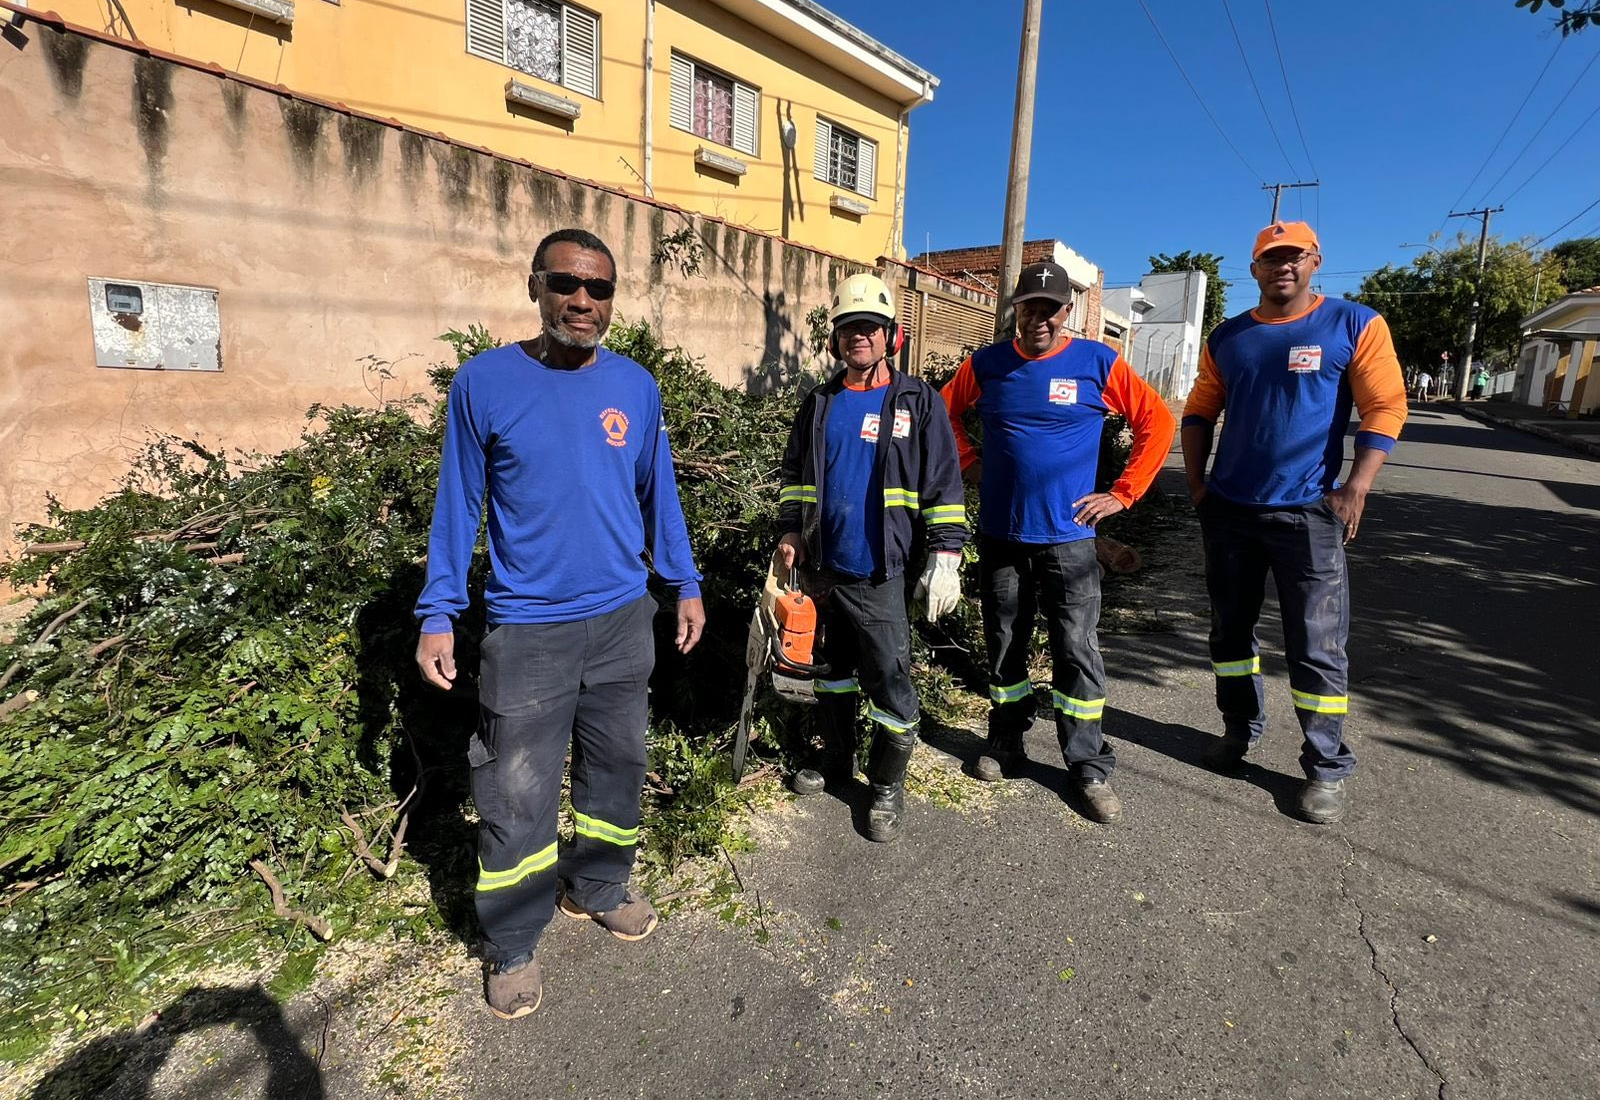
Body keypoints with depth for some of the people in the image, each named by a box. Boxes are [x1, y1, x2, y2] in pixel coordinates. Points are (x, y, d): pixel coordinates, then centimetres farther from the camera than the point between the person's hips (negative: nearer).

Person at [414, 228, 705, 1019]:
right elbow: (458, 503, -1)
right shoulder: (484, 382, -6)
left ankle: (598, 888, 41)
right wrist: (438, 616, -3)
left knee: (615, 768, 18)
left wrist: (685, 583, 10)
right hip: (527, 629, -3)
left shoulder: (636, 385, 2)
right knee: (517, 797, 5)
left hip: (623, 619, 4)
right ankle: (511, 947, 27)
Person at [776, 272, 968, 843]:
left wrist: (945, 555, -10)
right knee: (833, 668, 18)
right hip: (823, 566, 5)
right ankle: (836, 759, 37)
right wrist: (790, 532, 9)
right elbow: (795, 471, 18)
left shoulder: (917, 400, -3)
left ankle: (888, 785, 19)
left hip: (880, 573, -4)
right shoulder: (820, 403, 9)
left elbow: (943, 482, -5)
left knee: (890, 681, 0)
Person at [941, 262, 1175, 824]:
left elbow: (1156, 422, 2)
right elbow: (945, 412, 16)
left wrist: (1122, 493, -2)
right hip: (999, 534, 2)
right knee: (1004, 644, 13)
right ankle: (1005, 742, 30)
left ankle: (1089, 766, 14)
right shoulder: (987, 364, 2)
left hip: (1068, 536, -2)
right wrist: (970, 463, 6)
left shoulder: (1097, 362, -3)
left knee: (1077, 651, 0)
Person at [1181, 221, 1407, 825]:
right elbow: (1199, 412, 13)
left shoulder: (1355, 324, -1)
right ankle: (1240, 729, 31)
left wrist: (1355, 489, -14)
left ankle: (1327, 768, 13)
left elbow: (1384, 408, -5)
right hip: (1228, 510, 4)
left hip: (1307, 513, -4)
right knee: (1230, 628, 13)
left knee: (1317, 646, -1)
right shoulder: (1227, 337, 9)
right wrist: (1197, 482, 4)